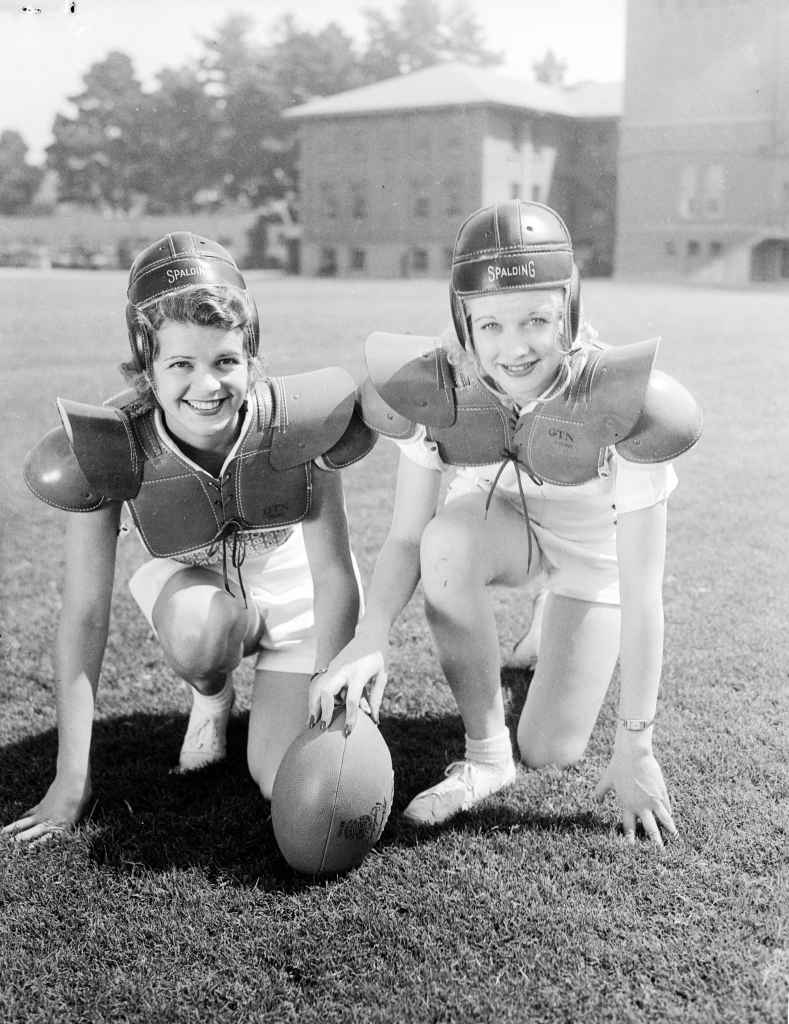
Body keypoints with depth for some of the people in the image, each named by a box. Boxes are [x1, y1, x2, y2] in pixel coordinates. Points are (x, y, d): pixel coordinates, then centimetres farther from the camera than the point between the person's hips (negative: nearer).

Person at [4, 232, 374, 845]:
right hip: (194, 581, 1)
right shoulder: (109, 450, -29)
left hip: (291, 581, 0)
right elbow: (84, 616, -23)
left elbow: (334, 576, -22)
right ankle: (211, 694, 2)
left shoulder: (298, 423, -30)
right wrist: (71, 780, -22)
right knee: (197, 638, -37)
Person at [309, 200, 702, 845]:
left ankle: (555, 629, 30)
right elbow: (406, 538, -19)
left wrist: (635, 747, -23)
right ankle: (484, 755, -14)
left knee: (551, 752, -4)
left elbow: (641, 590, -28)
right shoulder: (434, 388, -28)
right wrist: (370, 638, -40)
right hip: (498, 518, 2)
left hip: (594, 545, -1)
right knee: (449, 541, -36)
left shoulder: (623, 404, -35)